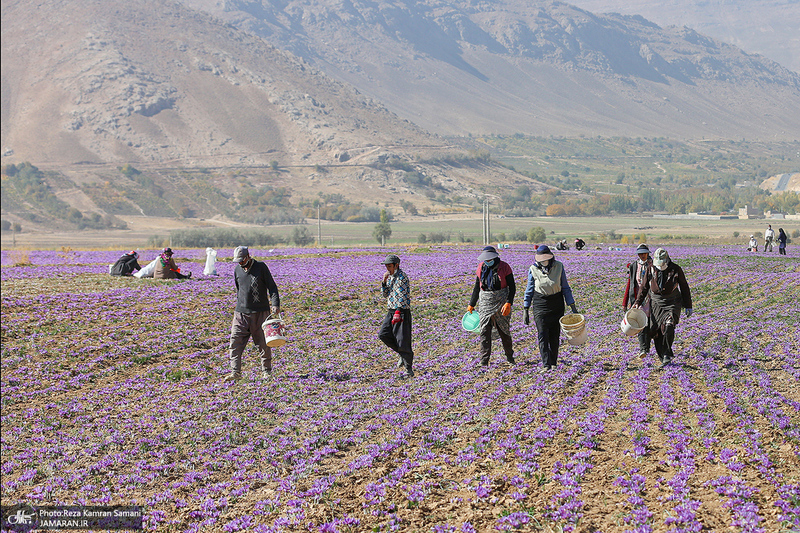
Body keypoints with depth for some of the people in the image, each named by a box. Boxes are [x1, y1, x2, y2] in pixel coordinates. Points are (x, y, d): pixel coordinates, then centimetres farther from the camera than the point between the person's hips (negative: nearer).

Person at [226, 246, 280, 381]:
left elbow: (272, 286, -4)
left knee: (263, 343, 3)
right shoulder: (237, 270, 8)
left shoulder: (261, 267, -4)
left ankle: (266, 371, 17)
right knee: (235, 342, -7)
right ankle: (235, 372, -5)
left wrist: (275, 304, -16)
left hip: (260, 313, -3)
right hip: (241, 313, 3)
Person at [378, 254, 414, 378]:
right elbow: (385, 294, 17)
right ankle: (402, 354, 14)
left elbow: (403, 296, -18)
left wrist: (398, 312, -22)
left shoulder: (402, 277, -12)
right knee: (383, 334, -1)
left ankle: (408, 369, 1)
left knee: (402, 339, -6)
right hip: (391, 311, 9)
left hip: (402, 311, -9)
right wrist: (384, 282, 2)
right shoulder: (390, 277, 15)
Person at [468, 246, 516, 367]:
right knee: (484, 331, -5)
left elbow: (512, 287, -6)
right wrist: (471, 304, 17)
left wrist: (508, 303, -18)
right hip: (485, 302, 3)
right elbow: (477, 287, 16)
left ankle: (509, 356, 28)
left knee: (504, 330, 8)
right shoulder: (481, 267, 5)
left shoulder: (504, 267, -6)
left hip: (501, 301, -2)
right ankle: (484, 361, -4)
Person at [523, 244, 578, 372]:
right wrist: (526, 311, 5)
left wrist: (573, 307, 4)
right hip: (540, 304, -1)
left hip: (556, 304, 1)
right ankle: (546, 365, -12)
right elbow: (529, 291, 5)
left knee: (555, 335, 5)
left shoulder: (559, 266, -3)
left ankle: (553, 363, 18)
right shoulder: (533, 269, -4)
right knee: (543, 336, -10)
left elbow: (565, 288, 5)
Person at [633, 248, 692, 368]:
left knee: (668, 326, -23)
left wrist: (688, 306, 5)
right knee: (655, 331, -1)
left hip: (672, 303, -3)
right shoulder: (651, 269, 0)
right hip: (656, 303, 3)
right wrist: (638, 302, 2)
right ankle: (663, 358, 12)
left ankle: (667, 354, -10)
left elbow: (684, 288, 3)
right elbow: (644, 287, 10)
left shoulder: (676, 269, -7)